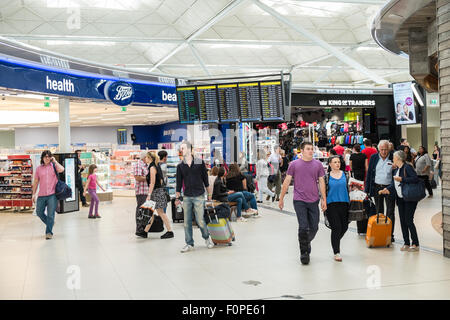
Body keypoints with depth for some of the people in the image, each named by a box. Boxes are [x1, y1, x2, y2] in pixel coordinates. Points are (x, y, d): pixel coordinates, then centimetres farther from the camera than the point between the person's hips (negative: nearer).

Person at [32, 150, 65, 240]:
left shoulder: (54, 166, 3)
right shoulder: (39, 168, 9)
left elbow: (61, 169, -20)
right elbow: (36, 182, 14)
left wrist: (55, 161, -11)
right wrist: (34, 194, 12)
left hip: (52, 194, -3)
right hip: (41, 195, 4)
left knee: (50, 214, -4)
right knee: (39, 212, 10)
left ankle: (49, 232, 6)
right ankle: (50, 223, 34)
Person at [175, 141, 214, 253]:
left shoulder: (200, 162, 1)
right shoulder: (180, 166, 6)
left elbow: (205, 178, 7)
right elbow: (179, 182, 10)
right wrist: (177, 197, 8)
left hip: (199, 196, -3)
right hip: (186, 197, 3)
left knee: (200, 220, -5)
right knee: (187, 222, 3)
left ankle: (207, 238, 21)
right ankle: (189, 244, 14)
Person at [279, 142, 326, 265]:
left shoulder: (318, 164, 6)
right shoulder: (294, 164, 1)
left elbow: (321, 182, 8)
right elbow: (287, 181, 5)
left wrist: (324, 200, 5)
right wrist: (281, 198, 5)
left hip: (313, 201, 3)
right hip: (299, 201, -2)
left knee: (314, 228, 7)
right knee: (303, 227, -7)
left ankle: (306, 243, 36)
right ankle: (304, 253, 7)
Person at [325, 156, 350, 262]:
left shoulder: (345, 174, 9)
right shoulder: (327, 177, 1)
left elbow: (348, 188, 14)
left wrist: (349, 203, 12)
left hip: (344, 203, 4)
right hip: (332, 204, -4)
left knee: (344, 227, 6)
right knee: (336, 227, -9)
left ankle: (335, 242, 37)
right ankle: (336, 252, 1)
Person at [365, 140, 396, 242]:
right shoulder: (374, 158, 3)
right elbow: (369, 173, 5)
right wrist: (366, 189, 1)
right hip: (377, 187, 2)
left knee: (390, 212, 1)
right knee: (379, 211, 12)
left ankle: (390, 234, 6)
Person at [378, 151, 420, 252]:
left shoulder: (407, 167, -12)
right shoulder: (396, 169, 13)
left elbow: (415, 179, -23)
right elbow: (394, 183, 16)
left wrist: (401, 179, -22)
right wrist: (387, 189, 0)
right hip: (400, 199, 8)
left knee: (409, 221, -7)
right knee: (402, 221, 8)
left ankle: (415, 244, 2)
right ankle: (406, 244, 14)